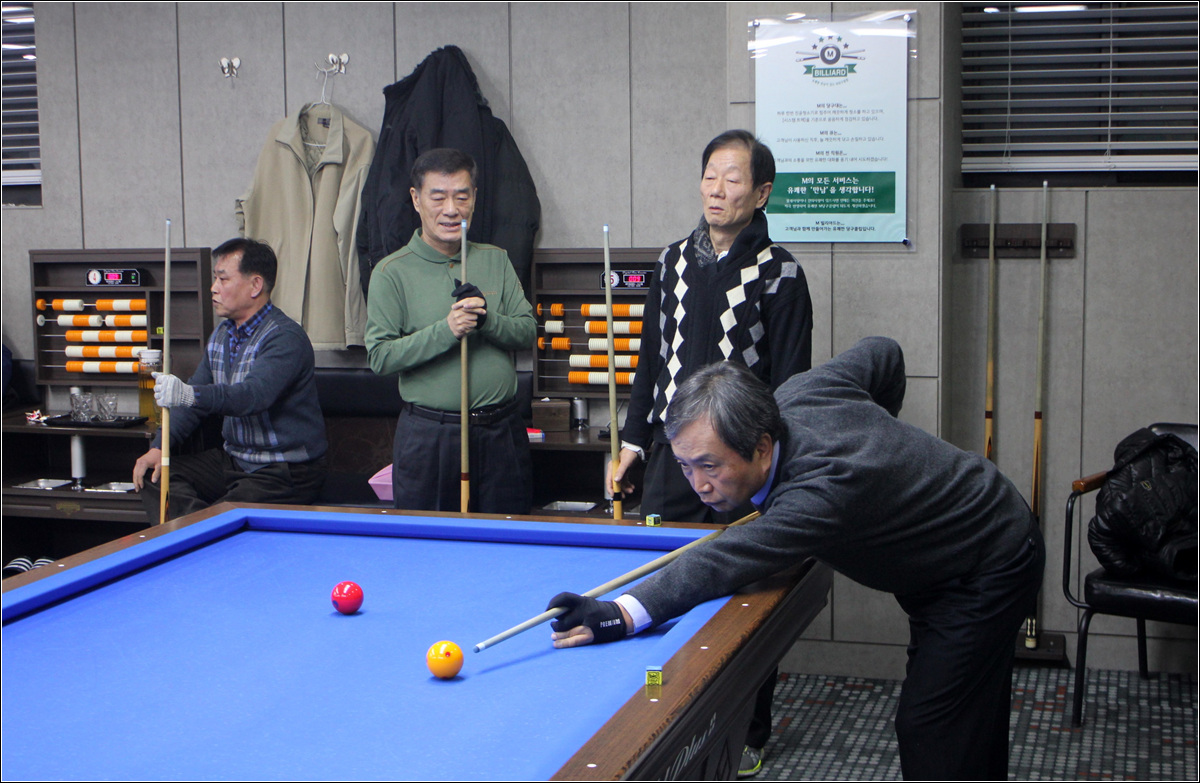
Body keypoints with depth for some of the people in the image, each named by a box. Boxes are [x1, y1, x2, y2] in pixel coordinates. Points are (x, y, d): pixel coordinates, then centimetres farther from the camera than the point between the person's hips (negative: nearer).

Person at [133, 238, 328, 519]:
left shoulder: (285, 337, -17)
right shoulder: (221, 335, 12)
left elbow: (254, 395, -34)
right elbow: (194, 400, 14)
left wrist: (190, 394, -49)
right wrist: (159, 447, -2)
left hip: (287, 472, -9)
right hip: (234, 459, 9)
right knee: (151, 475, -4)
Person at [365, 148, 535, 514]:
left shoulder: (496, 260, 9)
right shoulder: (391, 272, -2)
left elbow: (528, 332, 5)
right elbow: (380, 356, -9)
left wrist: (487, 320, -15)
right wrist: (446, 330, -19)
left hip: (502, 430, 3)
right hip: (429, 436, -3)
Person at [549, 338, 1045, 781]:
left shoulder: (822, 493, -41)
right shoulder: (797, 393, -14)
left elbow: (724, 562, -53)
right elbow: (883, 352, 3)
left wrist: (623, 613, -65)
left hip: (991, 572, -10)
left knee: (928, 728, -12)